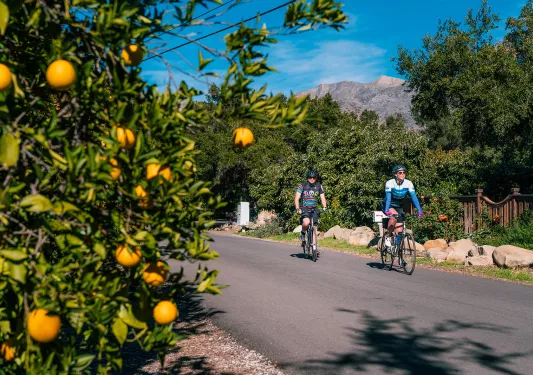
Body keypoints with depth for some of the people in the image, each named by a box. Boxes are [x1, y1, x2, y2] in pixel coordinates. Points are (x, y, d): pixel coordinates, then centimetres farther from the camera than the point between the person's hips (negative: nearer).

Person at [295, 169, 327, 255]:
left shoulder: (319, 186, 1)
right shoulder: (302, 186, -8)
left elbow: (322, 197, 0)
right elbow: (297, 198, -13)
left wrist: (324, 207, -18)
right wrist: (297, 208, -27)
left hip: (314, 209, 3)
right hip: (304, 209, -3)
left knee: (314, 229, 0)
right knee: (306, 222, -32)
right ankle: (303, 232, 0)